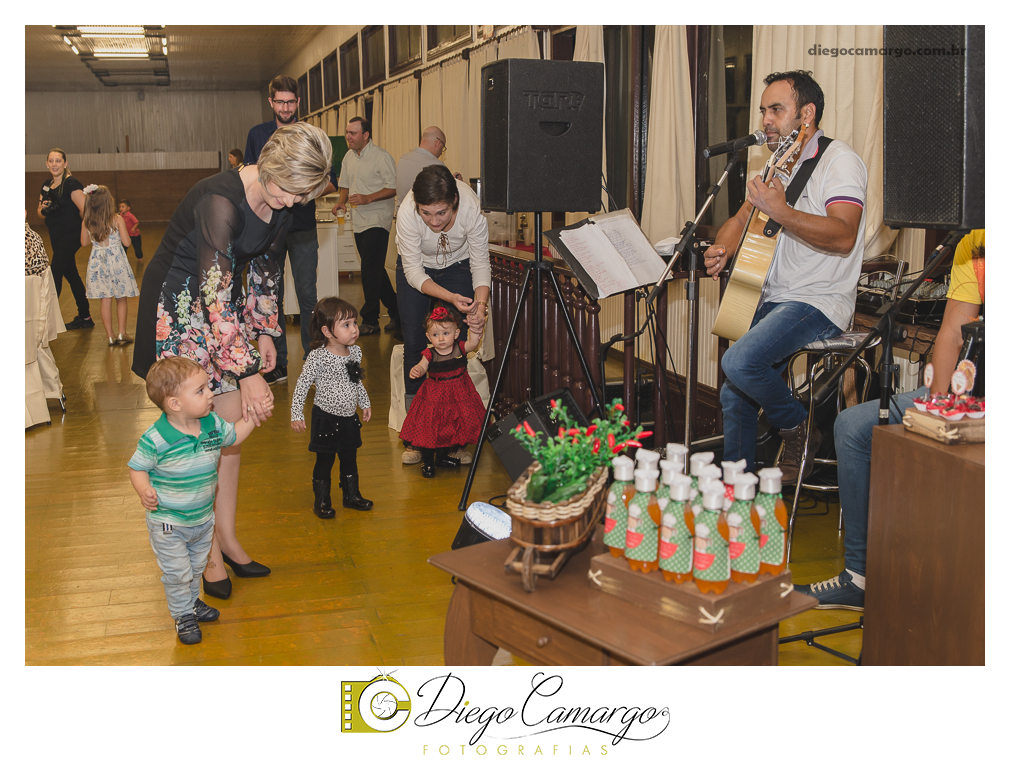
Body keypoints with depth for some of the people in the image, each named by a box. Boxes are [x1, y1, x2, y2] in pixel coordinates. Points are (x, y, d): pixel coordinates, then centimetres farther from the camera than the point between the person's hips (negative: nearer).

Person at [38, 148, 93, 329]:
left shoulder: (71, 184, -14)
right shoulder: (47, 185, 11)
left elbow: (85, 210, -21)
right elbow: (41, 212, 16)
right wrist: (44, 209, -5)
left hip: (70, 238, -9)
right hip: (56, 238, 9)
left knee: (55, 277, -6)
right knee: (71, 276, 14)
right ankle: (85, 317, 23)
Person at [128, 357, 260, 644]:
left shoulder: (212, 424, -10)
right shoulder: (155, 439, -27)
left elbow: (234, 436, 11)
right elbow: (137, 468, -16)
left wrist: (254, 416, 0)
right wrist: (144, 491, -35)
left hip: (204, 518, 6)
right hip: (168, 523, -6)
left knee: (196, 566, 25)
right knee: (177, 572, 9)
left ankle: (193, 601, 49)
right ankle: (183, 615, 31)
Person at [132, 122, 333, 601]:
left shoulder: (281, 203, -5)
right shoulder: (220, 201, -30)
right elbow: (216, 295, -31)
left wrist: (264, 334, 9)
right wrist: (248, 373, -31)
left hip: (227, 313, 7)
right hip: (179, 309, -7)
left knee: (232, 431, 7)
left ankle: (226, 538, 19)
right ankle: (209, 552, 7)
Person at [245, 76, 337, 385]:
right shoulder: (257, 134, 9)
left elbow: (330, 183, 6)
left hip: (303, 228, -1)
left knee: (307, 295, -2)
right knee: (271, 297, 3)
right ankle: (278, 363, 11)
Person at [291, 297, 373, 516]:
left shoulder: (355, 352, 1)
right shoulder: (318, 357, -19)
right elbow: (302, 386, -15)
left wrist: (365, 403, 21)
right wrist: (297, 415, -17)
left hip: (350, 418, 6)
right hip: (326, 419, -6)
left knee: (350, 459, 18)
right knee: (324, 461, 6)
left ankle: (352, 495, 35)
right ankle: (321, 501, 22)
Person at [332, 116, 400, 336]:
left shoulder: (381, 157, -11)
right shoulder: (349, 157, 13)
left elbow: (394, 188, -14)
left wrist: (367, 198, -23)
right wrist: (341, 201, 2)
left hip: (377, 221, -8)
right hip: (359, 221, 8)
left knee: (370, 272, -10)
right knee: (375, 270, 12)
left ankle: (370, 321, -3)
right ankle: (396, 312, 23)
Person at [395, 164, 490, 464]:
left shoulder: (471, 209, -35)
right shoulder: (407, 214, -36)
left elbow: (480, 263, -23)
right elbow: (414, 272, -26)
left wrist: (480, 305, -39)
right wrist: (451, 298, -39)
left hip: (457, 266, 0)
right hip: (417, 267, 0)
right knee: (414, 343, -6)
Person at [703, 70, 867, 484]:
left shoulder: (838, 160, -11)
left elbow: (844, 236, -26)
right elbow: (741, 219, 20)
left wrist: (780, 211, -35)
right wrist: (722, 250, -3)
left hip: (819, 302, -9)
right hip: (772, 300, 9)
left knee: (740, 361, -28)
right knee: (734, 396, 8)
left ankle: (799, 430, -2)